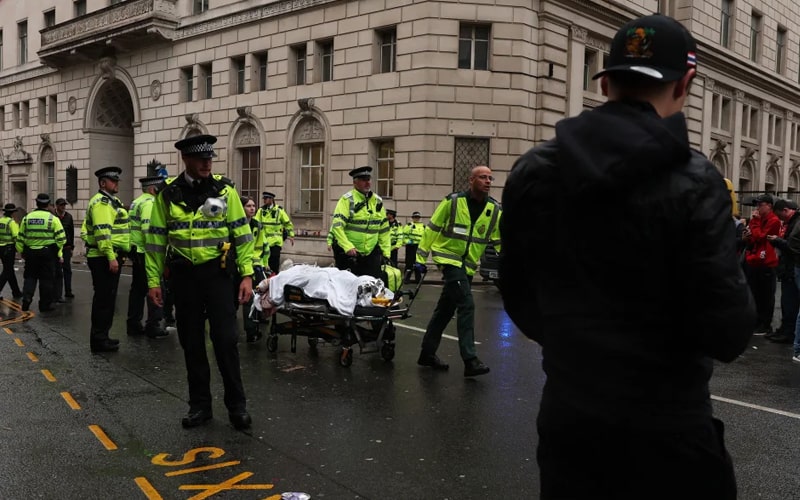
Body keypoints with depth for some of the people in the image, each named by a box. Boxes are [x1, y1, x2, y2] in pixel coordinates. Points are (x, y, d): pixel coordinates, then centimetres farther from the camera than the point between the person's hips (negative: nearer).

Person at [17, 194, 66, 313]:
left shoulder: (27, 218, 4)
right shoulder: (53, 218, -6)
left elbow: (20, 237, 8)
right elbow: (61, 238, -9)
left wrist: (21, 251, 19)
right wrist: (58, 253, 5)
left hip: (30, 252, 3)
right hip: (48, 253, -3)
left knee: (30, 277, 14)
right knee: (46, 279, 5)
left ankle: (26, 301, 3)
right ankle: (45, 305, 10)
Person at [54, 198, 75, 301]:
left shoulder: (69, 216, 7)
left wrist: (71, 247, 9)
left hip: (67, 248, 5)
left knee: (67, 270, 12)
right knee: (58, 272, -4)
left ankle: (68, 292, 25)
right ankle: (58, 296, 0)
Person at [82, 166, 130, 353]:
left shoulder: (111, 201, 21)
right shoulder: (101, 202, -12)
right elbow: (102, 232, -22)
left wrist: (119, 255, 23)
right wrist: (111, 257, -26)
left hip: (111, 258, 10)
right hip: (104, 259, -10)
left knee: (107, 298, 15)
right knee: (104, 299, -7)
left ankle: (102, 336, 23)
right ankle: (99, 340, -2)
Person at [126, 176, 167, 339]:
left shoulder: (136, 202, 18)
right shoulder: (149, 203, -13)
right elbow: (148, 228, -24)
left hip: (136, 251, 10)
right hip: (147, 253, -10)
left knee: (137, 288, 13)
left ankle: (134, 325, 18)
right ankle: (153, 326, -3)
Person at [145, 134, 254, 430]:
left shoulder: (224, 190, -1)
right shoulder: (168, 195, 2)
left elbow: (242, 233, -1)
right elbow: (156, 239, 6)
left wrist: (247, 275, -7)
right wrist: (154, 280, 3)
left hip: (218, 273, -2)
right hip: (184, 276, 2)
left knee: (225, 339, -3)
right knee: (191, 342, 9)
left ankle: (236, 405, 11)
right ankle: (200, 405, 22)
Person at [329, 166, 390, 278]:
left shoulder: (378, 201, 11)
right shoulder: (347, 200, -8)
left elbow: (384, 229, 15)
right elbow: (337, 226, -17)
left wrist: (386, 252, 8)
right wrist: (348, 247, -26)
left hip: (371, 253, 5)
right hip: (348, 253, -5)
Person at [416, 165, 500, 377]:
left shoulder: (494, 210, 0)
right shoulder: (453, 201, -10)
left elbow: (502, 240, 4)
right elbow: (432, 228, -3)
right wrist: (421, 257, -2)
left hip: (468, 265, 5)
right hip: (449, 258, -5)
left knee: (445, 310, 13)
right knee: (466, 305, -18)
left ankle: (428, 353, 26)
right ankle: (470, 360, -16)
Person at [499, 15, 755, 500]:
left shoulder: (530, 172, -3)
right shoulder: (694, 182, -16)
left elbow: (517, 297, 5)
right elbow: (728, 332, -19)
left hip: (566, 412, 4)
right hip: (665, 425, -3)